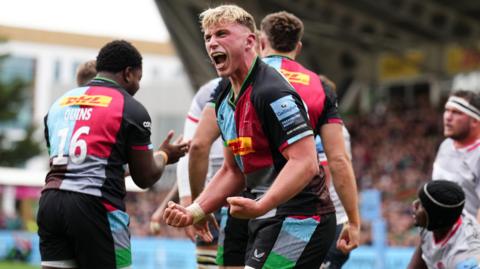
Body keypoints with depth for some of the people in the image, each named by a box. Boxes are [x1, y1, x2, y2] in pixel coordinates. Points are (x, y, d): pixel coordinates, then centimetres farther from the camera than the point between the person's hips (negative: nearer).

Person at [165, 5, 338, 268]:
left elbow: (305, 163, -25)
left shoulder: (272, 92, -17)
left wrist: (260, 206, -35)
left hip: (299, 220, -10)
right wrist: (193, 212, 9)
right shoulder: (225, 98, 13)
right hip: (267, 222, 10)